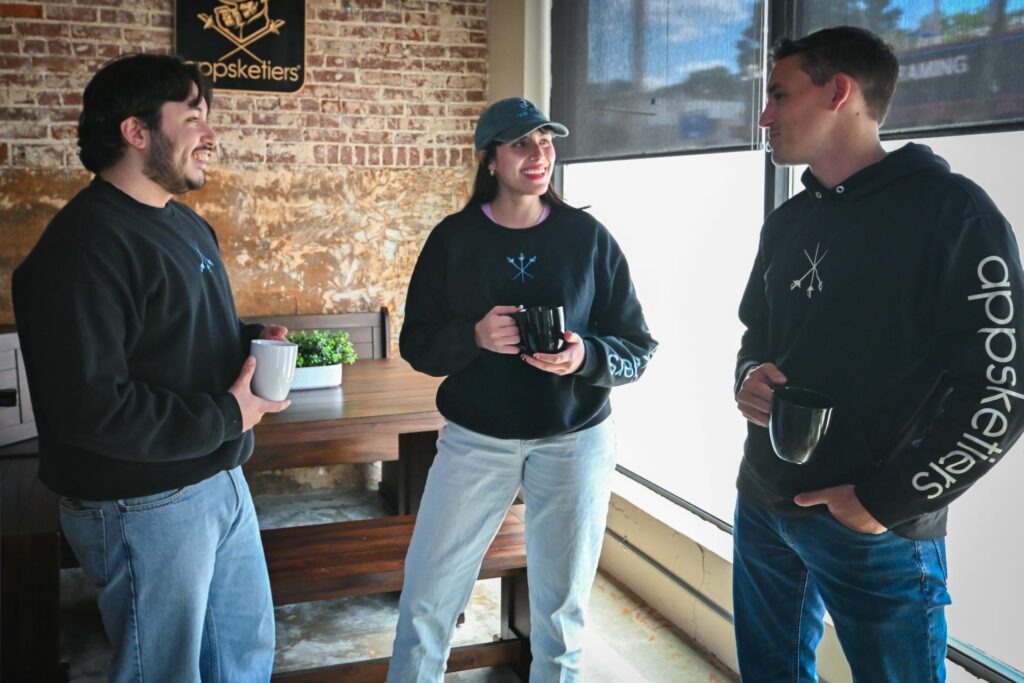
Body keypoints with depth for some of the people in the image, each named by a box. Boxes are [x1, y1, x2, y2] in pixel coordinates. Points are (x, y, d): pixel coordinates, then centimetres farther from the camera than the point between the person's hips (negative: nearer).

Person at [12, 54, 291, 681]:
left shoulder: (187, 223, 10)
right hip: (146, 506, -9)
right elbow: (89, 406, -28)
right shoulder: (85, 245, -21)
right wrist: (224, 418, -19)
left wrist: (252, 340, 1)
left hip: (220, 481, 9)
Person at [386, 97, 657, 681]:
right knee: (426, 600, 5)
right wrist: (475, 336, -20)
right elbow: (417, 344, 0)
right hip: (475, 438, 0)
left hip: (576, 441, 0)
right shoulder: (453, 238, -1)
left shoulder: (588, 237, -2)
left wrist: (587, 356, -22)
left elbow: (639, 350, -1)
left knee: (562, 610, 12)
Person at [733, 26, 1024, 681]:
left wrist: (887, 502, -16)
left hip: (876, 532, -7)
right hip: (762, 505, 7)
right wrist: (749, 379, -2)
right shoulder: (789, 221, 10)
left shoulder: (948, 210, -13)